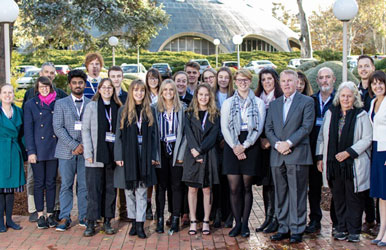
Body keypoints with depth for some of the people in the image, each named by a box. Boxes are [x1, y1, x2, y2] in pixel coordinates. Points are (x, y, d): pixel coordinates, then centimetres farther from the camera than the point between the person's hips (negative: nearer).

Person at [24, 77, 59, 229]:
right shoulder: (30, 105, 3)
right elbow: (28, 130, -1)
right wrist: (31, 151, -8)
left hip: (54, 149, 1)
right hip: (38, 150, -1)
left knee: (51, 182, 5)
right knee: (39, 183, 3)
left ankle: (50, 214, 14)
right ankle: (40, 215, 11)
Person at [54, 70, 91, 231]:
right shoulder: (61, 104, 6)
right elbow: (58, 128, -2)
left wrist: (84, 145, -7)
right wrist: (74, 145, -11)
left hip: (85, 151, 1)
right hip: (66, 151, -1)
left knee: (84, 186, 4)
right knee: (66, 186, 1)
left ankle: (84, 217, 13)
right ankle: (65, 219, 7)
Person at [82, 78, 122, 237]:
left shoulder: (117, 108, 10)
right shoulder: (91, 106, 3)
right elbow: (85, 130, -2)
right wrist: (88, 153, -10)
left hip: (113, 154, 3)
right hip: (97, 154, -3)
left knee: (110, 189, 6)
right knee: (94, 189, -3)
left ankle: (107, 222, 15)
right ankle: (91, 223, 2)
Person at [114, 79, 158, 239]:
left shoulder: (150, 112, 7)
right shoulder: (123, 111, 3)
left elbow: (153, 134, 7)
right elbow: (119, 134, 2)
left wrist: (153, 156, 0)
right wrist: (118, 156, -5)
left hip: (144, 156, 0)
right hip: (128, 156, 0)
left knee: (142, 191, 0)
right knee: (129, 191, 6)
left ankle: (140, 224, 2)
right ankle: (133, 222, 16)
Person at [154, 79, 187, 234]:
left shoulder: (181, 109, 4)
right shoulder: (155, 109, 4)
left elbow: (184, 132, 2)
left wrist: (181, 154, -6)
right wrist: (154, 154, -6)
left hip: (176, 151, 0)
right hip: (161, 150, 0)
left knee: (176, 186, 3)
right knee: (161, 185, 2)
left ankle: (175, 219, 10)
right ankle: (160, 219, 7)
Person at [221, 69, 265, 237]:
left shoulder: (258, 103, 7)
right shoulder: (228, 103, 10)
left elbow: (259, 127, 0)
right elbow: (224, 127, 3)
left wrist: (244, 146, -10)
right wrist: (235, 147, -10)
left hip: (250, 146, -1)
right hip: (232, 146, 1)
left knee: (247, 187, 3)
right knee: (234, 188, -2)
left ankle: (245, 224, 11)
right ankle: (237, 223, 8)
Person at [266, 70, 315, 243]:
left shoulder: (306, 102, 2)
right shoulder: (274, 104, 17)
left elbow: (307, 126, -7)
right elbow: (268, 128, 10)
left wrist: (289, 143, -14)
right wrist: (277, 144, -8)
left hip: (297, 154, -5)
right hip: (277, 155, 5)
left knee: (297, 194, -2)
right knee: (280, 194, 8)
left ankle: (297, 230, 5)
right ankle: (283, 228, 17)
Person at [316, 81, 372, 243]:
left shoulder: (361, 115, -1)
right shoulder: (330, 113, 10)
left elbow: (367, 139, -6)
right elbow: (322, 137, 13)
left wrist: (348, 152, -13)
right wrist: (320, 157, 7)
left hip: (354, 164, -3)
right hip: (333, 163, 3)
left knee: (353, 198, 1)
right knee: (338, 197, 8)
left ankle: (354, 230, 11)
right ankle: (341, 228, 19)